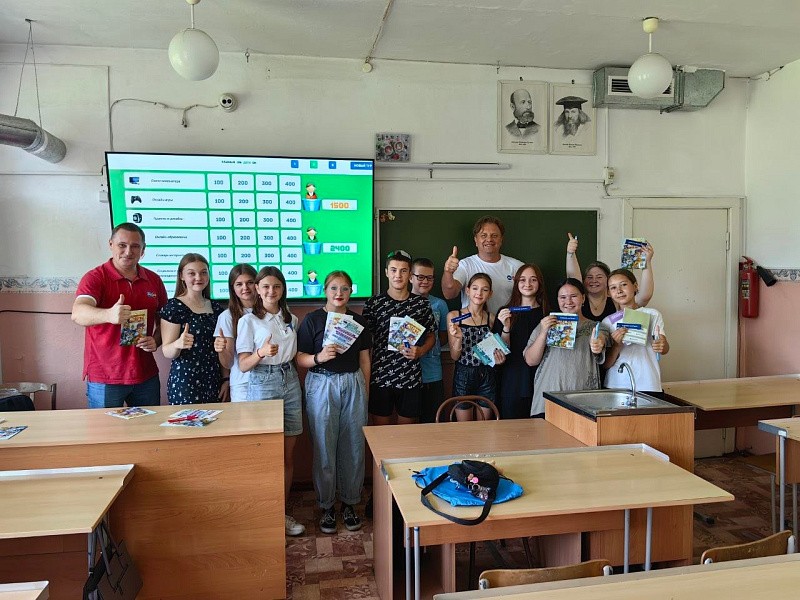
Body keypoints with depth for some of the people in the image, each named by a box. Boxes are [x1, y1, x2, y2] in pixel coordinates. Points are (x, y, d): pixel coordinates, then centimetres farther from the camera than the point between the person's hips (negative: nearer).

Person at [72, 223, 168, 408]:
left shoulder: (154, 280, 6)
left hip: (146, 376, 4)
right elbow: (78, 313, -26)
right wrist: (108, 315, -46)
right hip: (104, 378, -4)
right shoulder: (95, 278, -8)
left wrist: (156, 341, -6)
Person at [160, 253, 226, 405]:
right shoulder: (174, 307, -6)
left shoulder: (216, 307, 9)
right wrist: (178, 344, -29)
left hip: (214, 383, 5)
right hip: (184, 385, -5)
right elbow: (167, 351, -9)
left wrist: (226, 379, 8)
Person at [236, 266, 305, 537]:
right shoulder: (249, 321, -4)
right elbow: (243, 365, -9)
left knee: (288, 453, 8)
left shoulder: (291, 319, 11)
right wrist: (262, 353, -25)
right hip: (262, 385, -4)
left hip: (290, 382, 5)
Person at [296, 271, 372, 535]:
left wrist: (365, 389, 10)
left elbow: (364, 359, 13)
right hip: (322, 386, -3)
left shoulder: (358, 320, 10)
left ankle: (349, 503, 21)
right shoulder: (313, 319, 0)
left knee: (353, 447, 5)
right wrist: (319, 357, -23)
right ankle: (327, 506, 18)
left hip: (353, 385, 3)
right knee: (324, 448, 2)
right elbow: (300, 358, -4)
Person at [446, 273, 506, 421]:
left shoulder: (491, 318, 4)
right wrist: (458, 338, -22)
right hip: (463, 375, -2)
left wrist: (497, 358, -4)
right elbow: (454, 356, -5)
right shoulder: (454, 316, -5)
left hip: (486, 376, 3)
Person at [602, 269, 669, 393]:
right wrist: (617, 345, -16)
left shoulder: (652, 315, 4)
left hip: (648, 385, -1)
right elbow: (605, 364, 3)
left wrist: (661, 345, -27)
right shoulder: (608, 321, 6)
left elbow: (665, 349, -4)